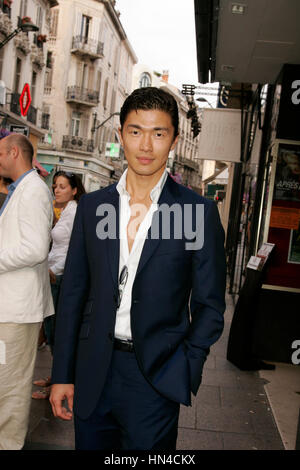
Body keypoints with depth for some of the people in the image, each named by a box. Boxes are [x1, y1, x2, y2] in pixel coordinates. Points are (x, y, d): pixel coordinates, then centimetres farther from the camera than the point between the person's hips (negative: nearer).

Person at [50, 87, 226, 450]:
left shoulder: (199, 211, -5)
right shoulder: (92, 206, 4)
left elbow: (209, 306, -1)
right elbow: (73, 293, 6)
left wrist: (182, 372, -10)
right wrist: (62, 374, 4)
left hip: (155, 375, -3)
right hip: (92, 374, 3)